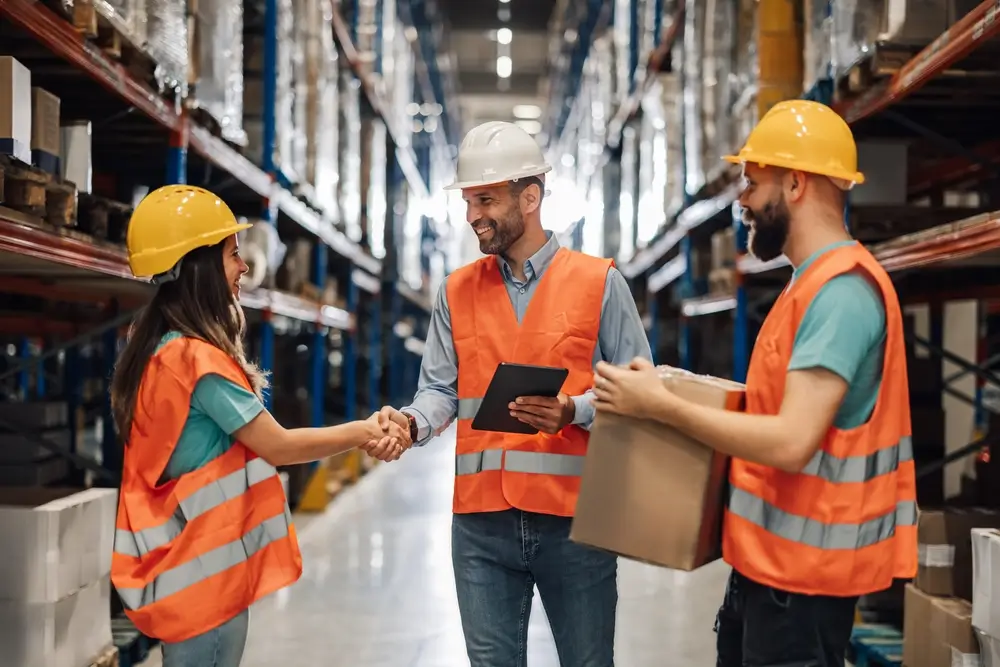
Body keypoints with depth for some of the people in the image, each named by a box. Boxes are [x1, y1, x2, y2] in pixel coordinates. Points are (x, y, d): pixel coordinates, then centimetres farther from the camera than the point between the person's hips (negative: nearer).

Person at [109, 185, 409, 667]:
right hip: (205, 568, -9)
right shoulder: (197, 359, -19)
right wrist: (361, 433, -3)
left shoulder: (157, 347, 9)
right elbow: (278, 446, -15)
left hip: (181, 561, 9)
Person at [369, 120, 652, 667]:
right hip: (481, 520, 3)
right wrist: (412, 422, -14)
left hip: (575, 517, -2)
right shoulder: (456, 291, 9)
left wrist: (572, 412, -18)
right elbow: (441, 390, 7)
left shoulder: (599, 282, -1)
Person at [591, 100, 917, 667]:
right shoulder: (817, 282, 13)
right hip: (768, 557, 10)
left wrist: (660, 404, -20)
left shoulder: (841, 291, -20)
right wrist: (677, 399, 12)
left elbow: (790, 442, -27)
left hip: (800, 567, -10)